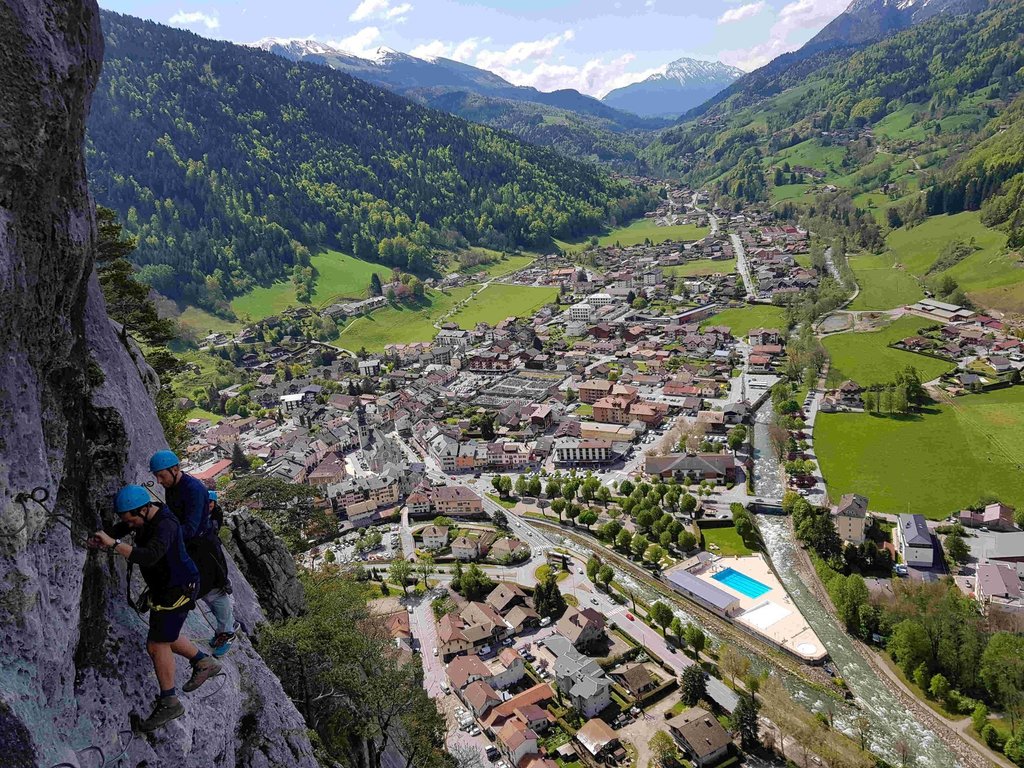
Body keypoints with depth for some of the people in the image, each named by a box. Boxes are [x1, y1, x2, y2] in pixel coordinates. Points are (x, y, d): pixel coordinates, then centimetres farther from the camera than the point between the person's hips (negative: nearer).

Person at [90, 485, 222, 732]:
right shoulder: (146, 514, 0)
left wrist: (113, 544, -44)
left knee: (157, 645, -3)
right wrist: (101, 539, -6)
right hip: (165, 586, 10)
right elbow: (119, 528, 15)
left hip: (178, 589, -10)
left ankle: (169, 703, 11)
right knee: (165, 638, 21)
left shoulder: (165, 525, -30)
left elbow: (148, 557, -44)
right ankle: (204, 663, 37)